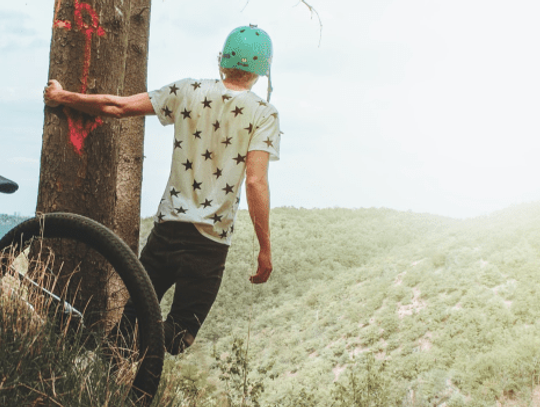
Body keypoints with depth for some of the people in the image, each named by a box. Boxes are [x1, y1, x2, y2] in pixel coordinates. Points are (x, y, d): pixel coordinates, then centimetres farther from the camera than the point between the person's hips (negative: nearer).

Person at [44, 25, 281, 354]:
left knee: (136, 311, 19)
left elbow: (118, 107, 5)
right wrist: (265, 249, -9)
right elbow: (256, 182, -15)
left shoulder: (189, 92, 3)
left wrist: (61, 96, 21)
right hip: (211, 240, -2)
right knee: (180, 332, 8)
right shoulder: (264, 114, -5)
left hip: (168, 225, 3)